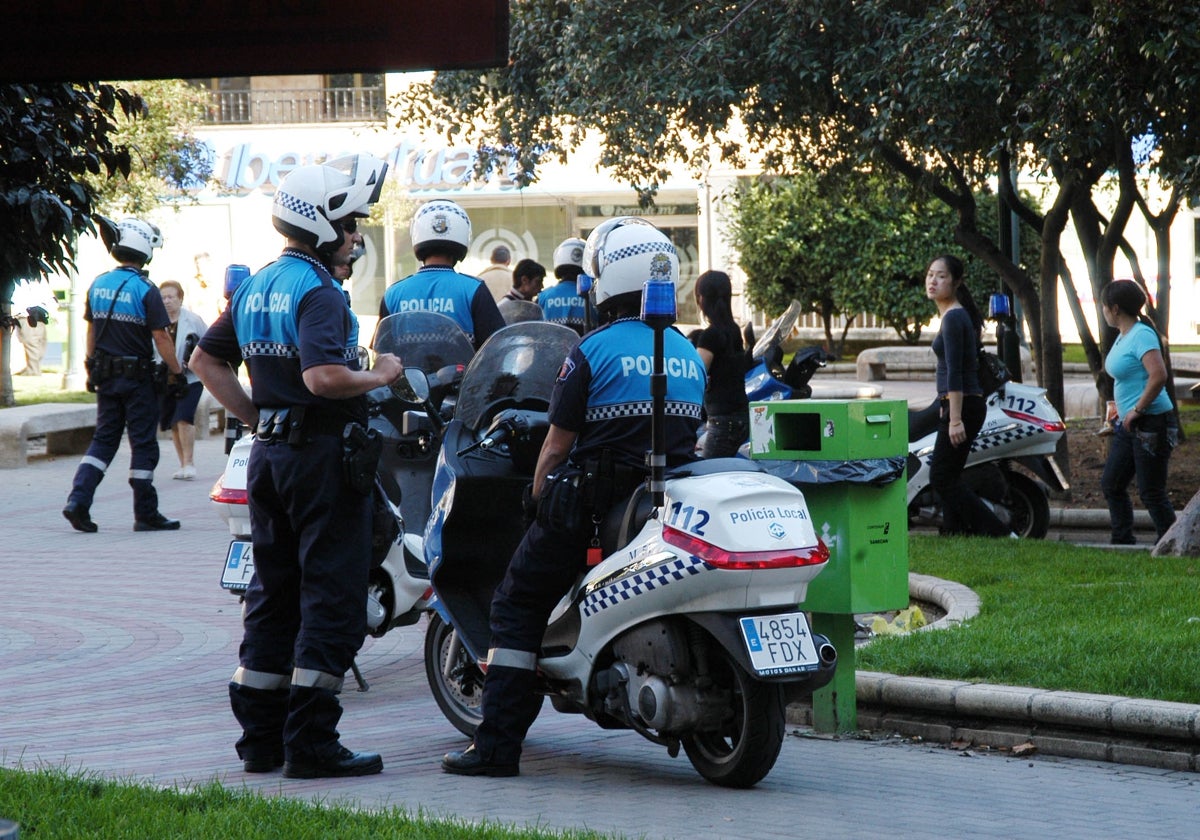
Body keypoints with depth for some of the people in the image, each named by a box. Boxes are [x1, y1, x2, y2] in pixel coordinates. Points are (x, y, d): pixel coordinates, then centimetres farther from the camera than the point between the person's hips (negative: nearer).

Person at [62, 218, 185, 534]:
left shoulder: (98, 284, 4)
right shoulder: (145, 290, -15)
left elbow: (92, 329, 13)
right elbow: (161, 336, -16)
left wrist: (91, 366, 22)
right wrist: (177, 372, -8)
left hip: (105, 375, 6)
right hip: (137, 376, -6)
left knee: (104, 438, 12)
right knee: (143, 443, 3)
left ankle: (78, 500, -4)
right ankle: (146, 514, 7)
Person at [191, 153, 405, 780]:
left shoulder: (254, 286, 12)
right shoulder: (318, 291, -16)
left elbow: (207, 361, 19)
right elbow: (322, 376, -29)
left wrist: (255, 415, 16)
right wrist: (379, 376, -13)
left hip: (268, 453, 9)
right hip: (324, 453, -9)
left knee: (273, 594, 13)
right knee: (331, 600, -4)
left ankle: (260, 739, 16)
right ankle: (311, 744, -6)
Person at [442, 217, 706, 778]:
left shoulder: (593, 351, -9)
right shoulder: (691, 357, 10)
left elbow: (557, 446, -6)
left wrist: (538, 506, 7)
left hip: (596, 502, -6)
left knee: (519, 605, 5)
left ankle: (497, 744, -3)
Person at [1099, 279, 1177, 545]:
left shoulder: (1142, 335, -17)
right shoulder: (1123, 336, 13)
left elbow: (1159, 375, -29)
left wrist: (1137, 409, -22)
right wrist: (1120, 408, 17)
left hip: (1151, 423, -10)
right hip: (1129, 425, 10)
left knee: (1151, 491, -5)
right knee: (1111, 484, 12)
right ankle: (1122, 542, 18)